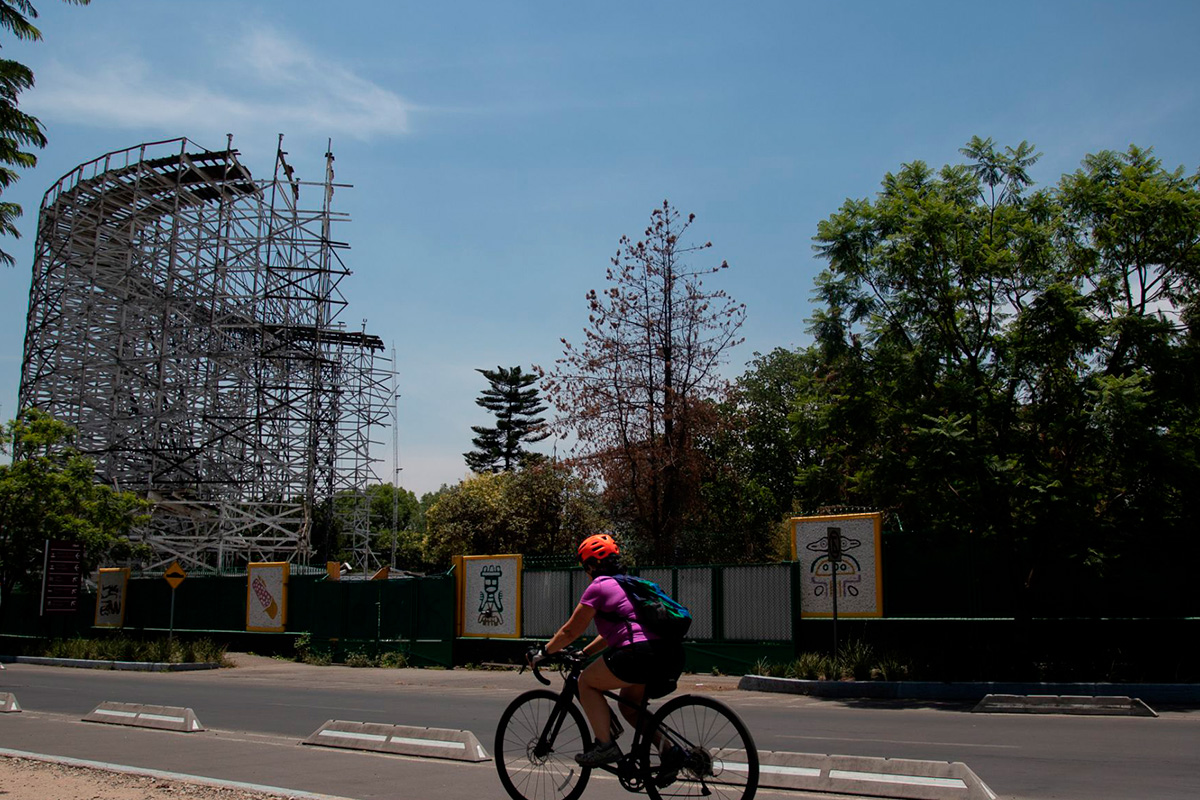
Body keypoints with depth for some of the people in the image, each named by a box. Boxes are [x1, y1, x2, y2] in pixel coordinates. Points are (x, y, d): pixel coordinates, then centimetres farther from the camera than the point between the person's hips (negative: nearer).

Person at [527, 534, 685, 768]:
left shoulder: (599, 586, 3)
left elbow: (571, 630, 8)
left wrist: (542, 653, 21)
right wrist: (584, 653, 42)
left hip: (640, 652, -9)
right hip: (672, 655, 9)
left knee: (586, 682, 11)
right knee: (628, 701, 27)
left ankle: (605, 746, 2)